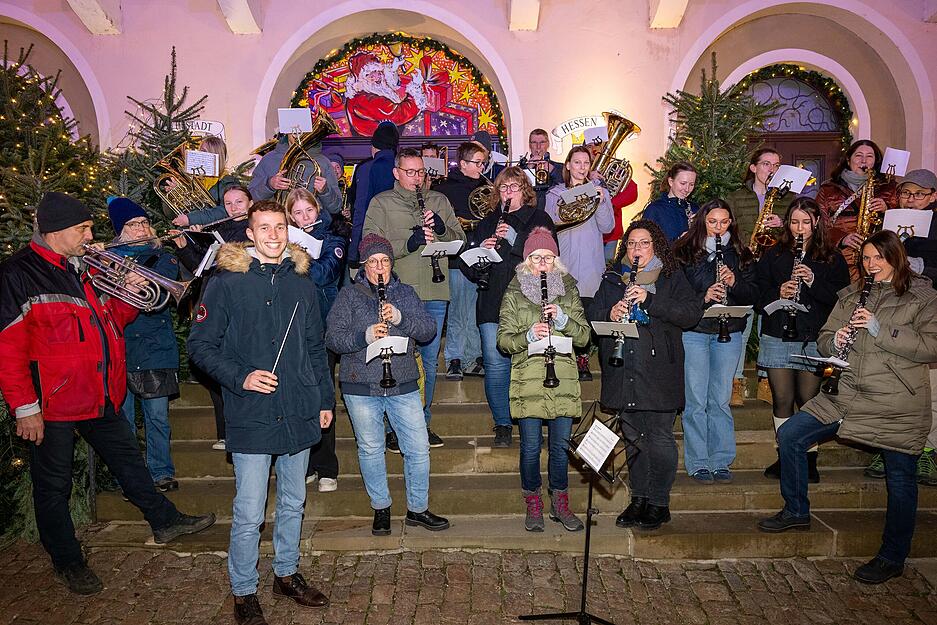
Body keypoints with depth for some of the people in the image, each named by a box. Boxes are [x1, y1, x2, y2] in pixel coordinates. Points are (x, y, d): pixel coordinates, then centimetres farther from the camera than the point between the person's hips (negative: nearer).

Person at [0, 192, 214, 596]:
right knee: (53, 485, 9)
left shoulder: (82, 270, 12)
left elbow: (108, 321, 20)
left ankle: (165, 521, 33)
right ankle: (67, 562, 24)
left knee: (127, 458, 19)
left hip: (99, 395, 8)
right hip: (53, 403, -8)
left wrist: (127, 297, 0)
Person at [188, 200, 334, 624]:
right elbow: (201, 346, -4)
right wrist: (241, 377, -17)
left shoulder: (301, 282, 9)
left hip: (299, 413, 5)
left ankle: (287, 573, 36)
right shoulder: (227, 282, -5)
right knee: (248, 514, 1)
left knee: (293, 503, 17)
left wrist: (325, 398, 13)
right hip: (252, 415, -4)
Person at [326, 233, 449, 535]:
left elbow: (429, 329, -1)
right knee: (370, 449, 8)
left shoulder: (405, 293, 9)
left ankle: (417, 509, 21)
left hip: (403, 385, 2)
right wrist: (364, 336, -22)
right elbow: (332, 338, -6)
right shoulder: (349, 296, 3)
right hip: (361, 387, -2)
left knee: (418, 448, 4)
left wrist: (400, 318, -17)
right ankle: (381, 509, 26)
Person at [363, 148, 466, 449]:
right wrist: (409, 243, -20)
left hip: (434, 292, 4)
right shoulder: (381, 203, 3)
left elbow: (460, 240, 9)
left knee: (429, 361, 12)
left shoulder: (439, 201, 13)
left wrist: (442, 228, -11)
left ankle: (423, 422, 25)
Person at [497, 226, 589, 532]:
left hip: (563, 380, 2)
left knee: (561, 445, 8)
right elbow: (503, 340, 1)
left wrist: (562, 318, -12)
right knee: (531, 446, 4)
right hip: (527, 382, -1)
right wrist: (529, 336, -17)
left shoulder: (568, 291, 10)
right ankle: (533, 505, 21)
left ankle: (560, 504, 25)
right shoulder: (514, 294, 5)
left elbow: (584, 336, 5)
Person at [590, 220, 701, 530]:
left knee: (660, 437, 0)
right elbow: (592, 314, 10)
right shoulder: (612, 278, 14)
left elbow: (692, 313, -9)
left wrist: (649, 299, -18)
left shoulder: (673, 277, 4)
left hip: (659, 370, -3)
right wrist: (610, 314, -13)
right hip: (623, 371, 3)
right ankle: (638, 499, 23)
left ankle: (659, 503, 14)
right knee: (634, 437, 11)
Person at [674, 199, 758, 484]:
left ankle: (721, 461, 17)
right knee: (696, 401, -1)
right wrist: (703, 297, -19)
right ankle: (698, 463, 9)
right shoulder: (685, 252, 1)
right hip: (694, 332, -2)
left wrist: (734, 282, -11)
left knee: (721, 400, 7)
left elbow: (752, 294, 8)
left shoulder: (740, 254, 10)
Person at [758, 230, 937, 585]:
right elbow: (824, 340, 13)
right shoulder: (850, 296, 13)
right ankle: (796, 512, 17)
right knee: (789, 436, -1)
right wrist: (835, 341, -10)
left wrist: (880, 329, -20)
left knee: (900, 478, 3)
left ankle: (892, 559, 21)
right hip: (848, 395, 5)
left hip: (899, 407, -5)